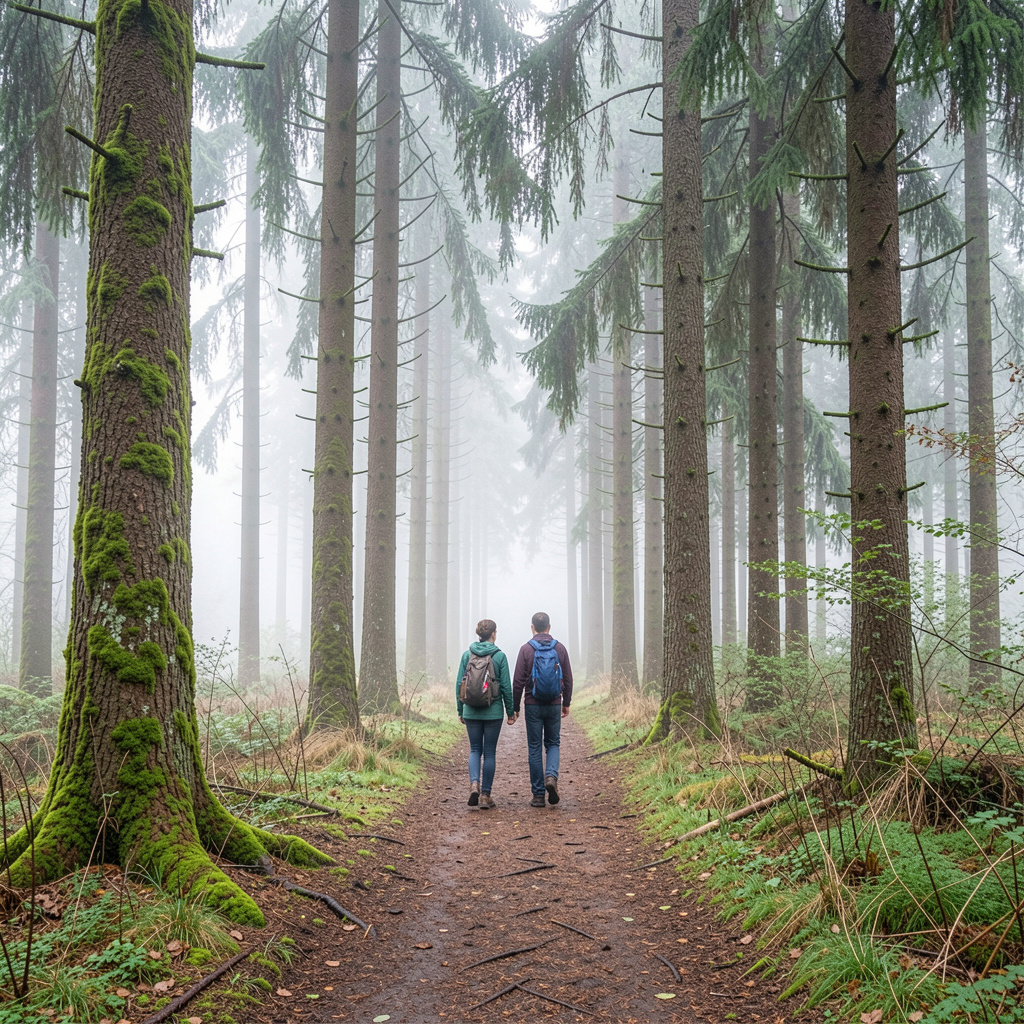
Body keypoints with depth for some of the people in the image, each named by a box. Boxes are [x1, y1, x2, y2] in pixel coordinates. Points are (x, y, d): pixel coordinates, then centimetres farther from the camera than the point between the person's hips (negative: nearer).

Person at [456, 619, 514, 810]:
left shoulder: (467, 655, 0)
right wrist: (510, 712, 4)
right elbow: (506, 686, -6)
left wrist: (460, 711, 11)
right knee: (489, 752, 7)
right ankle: (485, 795, 8)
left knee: (475, 749, 13)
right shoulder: (499, 656, -7)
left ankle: (474, 784, -10)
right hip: (493, 711, -2)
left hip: (471, 711, 2)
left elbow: (459, 684, 2)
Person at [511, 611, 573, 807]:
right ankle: (551, 776, -11)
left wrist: (514, 708, 1)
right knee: (552, 743, 16)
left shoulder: (526, 649, -5)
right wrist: (566, 703, 18)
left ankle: (538, 795, 5)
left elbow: (518, 681, -7)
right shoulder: (560, 648, 2)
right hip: (554, 705, 2)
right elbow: (568, 678, 6)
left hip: (533, 705, -2)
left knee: (535, 748, 5)